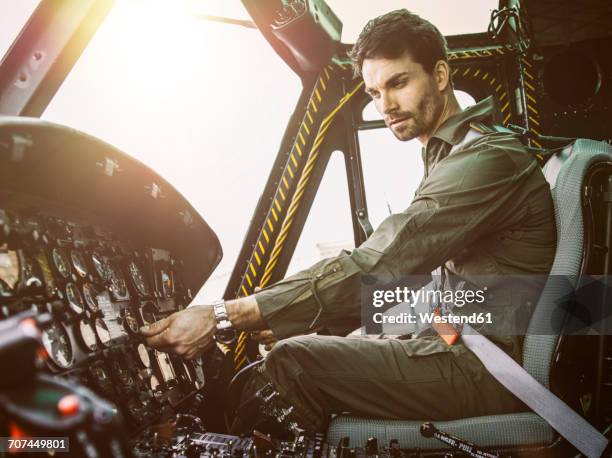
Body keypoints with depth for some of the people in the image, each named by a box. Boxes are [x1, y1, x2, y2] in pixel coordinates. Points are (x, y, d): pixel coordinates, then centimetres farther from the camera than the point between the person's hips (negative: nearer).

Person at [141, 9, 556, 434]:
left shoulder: (487, 159, -18)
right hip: (469, 345, 9)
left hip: (489, 369, -9)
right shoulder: (457, 156, 15)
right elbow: (392, 270, 13)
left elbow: (374, 270, -27)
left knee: (292, 365, -17)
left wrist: (225, 317, -28)